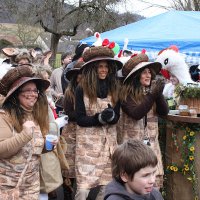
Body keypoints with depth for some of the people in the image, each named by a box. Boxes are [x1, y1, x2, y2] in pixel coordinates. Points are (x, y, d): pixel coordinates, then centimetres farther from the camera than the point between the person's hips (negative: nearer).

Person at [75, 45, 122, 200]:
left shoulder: (114, 88, 4)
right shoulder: (82, 89, -6)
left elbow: (117, 117, 4)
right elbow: (80, 119, -8)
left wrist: (111, 116, -19)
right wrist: (99, 118, -22)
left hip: (109, 140, 4)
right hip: (88, 141, -3)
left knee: (107, 186, 7)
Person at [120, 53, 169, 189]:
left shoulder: (152, 89, 7)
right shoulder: (126, 94, -7)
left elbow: (164, 112, -1)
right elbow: (136, 114, -18)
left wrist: (159, 94, -16)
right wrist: (153, 95, -21)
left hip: (152, 141, 4)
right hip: (133, 141, -4)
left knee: (155, 178, 2)